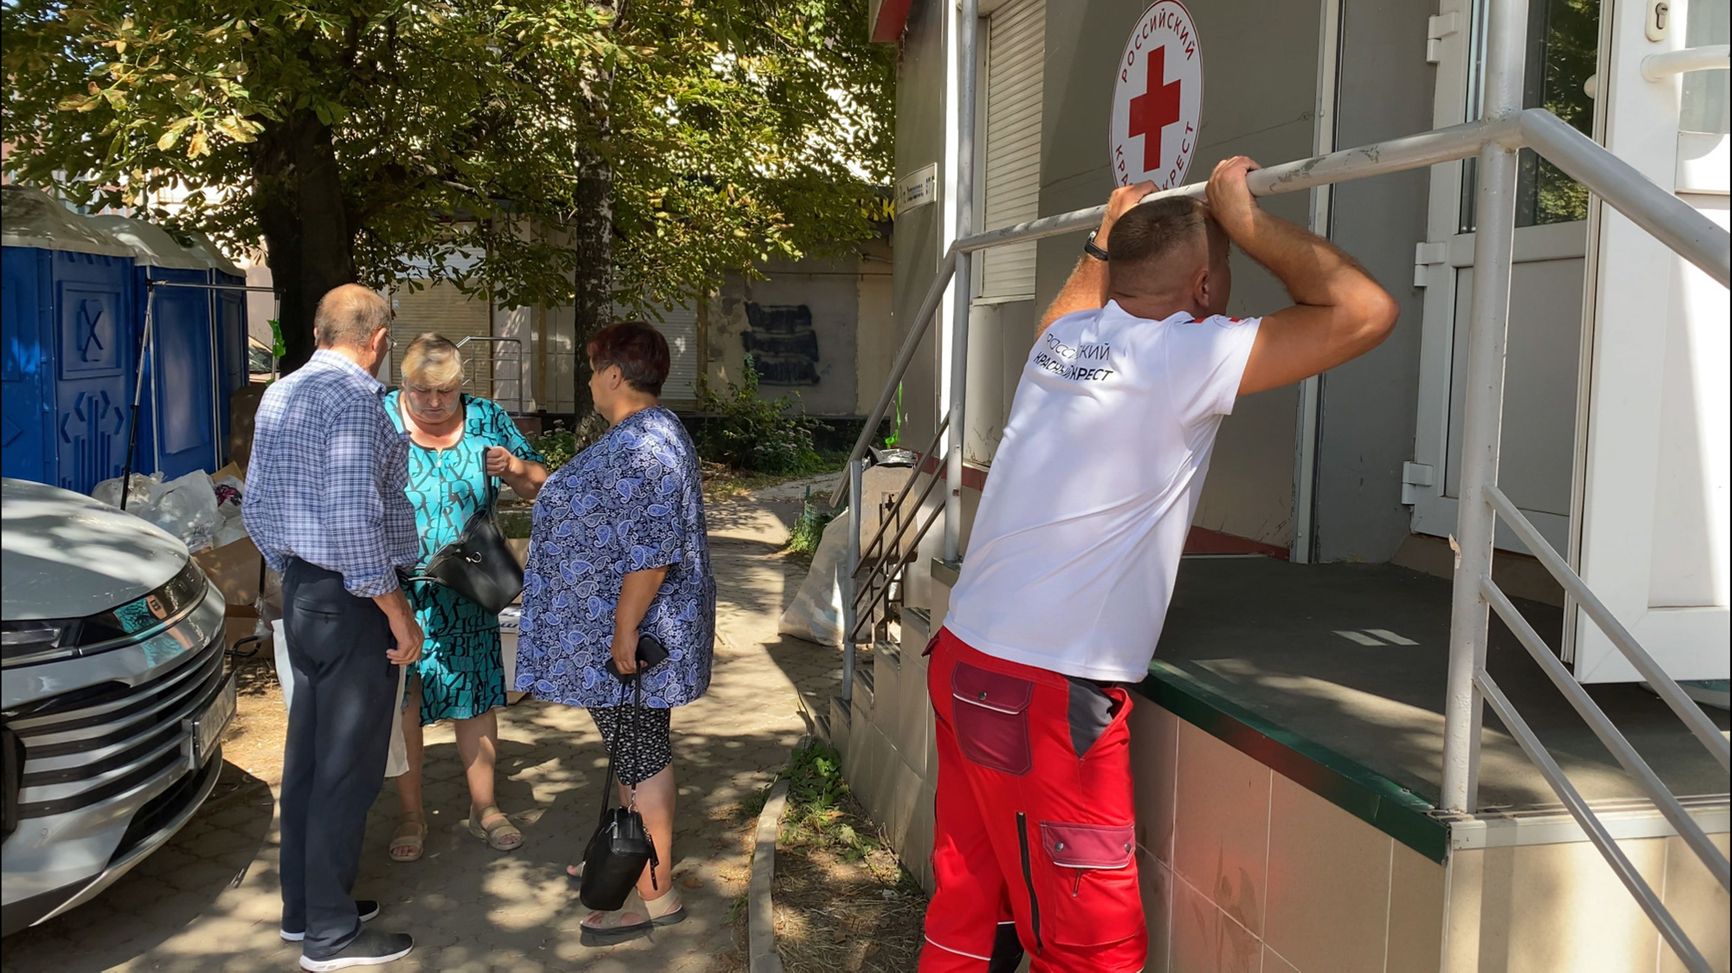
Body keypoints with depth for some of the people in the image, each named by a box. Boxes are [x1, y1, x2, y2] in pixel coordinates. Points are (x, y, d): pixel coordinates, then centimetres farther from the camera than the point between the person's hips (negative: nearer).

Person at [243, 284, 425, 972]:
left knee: (309, 755, 17)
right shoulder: (355, 399, -18)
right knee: (348, 768, 0)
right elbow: (354, 518, -24)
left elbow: (255, 504, 17)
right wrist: (398, 613, -18)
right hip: (351, 604, -9)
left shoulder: (279, 395, 11)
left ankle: (303, 907, 29)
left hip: (300, 596, 9)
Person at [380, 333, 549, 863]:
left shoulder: (487, 419, 0)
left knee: (476, 697, 10)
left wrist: (517, 469, -16)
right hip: (396, 593, -2)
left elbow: (540, 487, 6)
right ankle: (412, 815, 23)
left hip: (469, 594, 2)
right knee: (400, 703, 6)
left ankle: (484, 807, 26)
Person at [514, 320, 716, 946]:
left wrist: (625, 631, -24)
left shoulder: (641, 446, -23)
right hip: (619, 628, 10)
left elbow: (652, 552, -28)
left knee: (639, 753, -2)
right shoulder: (648, 433, 12)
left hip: (628, 635, -10)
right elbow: (602, 504, 26)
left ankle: (657, 894, 8)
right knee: (632, 748, 20)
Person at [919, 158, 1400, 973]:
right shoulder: (1185, 357, -13)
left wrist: (1105, 234, 42)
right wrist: (1242, 218, -5)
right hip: (1044, 697, -8)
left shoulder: (1064, 339, 9)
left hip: (965, 662, 8)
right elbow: (1364, 312, -13)